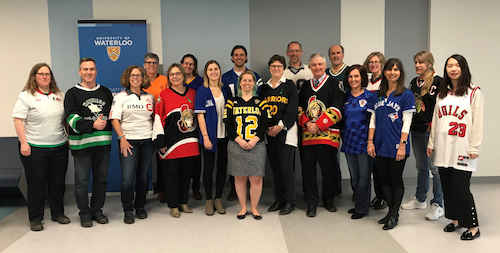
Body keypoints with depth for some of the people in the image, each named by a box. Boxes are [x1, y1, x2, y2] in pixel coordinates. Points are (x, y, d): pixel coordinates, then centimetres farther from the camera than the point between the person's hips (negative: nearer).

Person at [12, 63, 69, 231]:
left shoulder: (60, 96, 9)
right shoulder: (25, 96, -4)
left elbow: (67, 118, 16)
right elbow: (18, 121, -8)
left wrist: (70, 137, 10)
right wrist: (23, 143, -15)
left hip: (59, 147, 4)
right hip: (35, 148, -4)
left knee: (58, 182, 12)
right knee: (37, 184, 4)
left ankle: (58, 213, 27)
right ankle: (35, 219, 17)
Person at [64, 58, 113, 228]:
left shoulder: (105, 92, 14)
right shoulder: (72, 94, 1)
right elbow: (72, 118, -11)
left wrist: (106, 122, 2)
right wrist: (93, 125, -23)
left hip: (103, 142, 4)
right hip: (82, 143, -3)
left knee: (101, 179, 11)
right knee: (82, 180, 2)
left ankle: (97, 210, 25)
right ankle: (85, 214, 16)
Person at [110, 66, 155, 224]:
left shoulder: (150, 97, 11)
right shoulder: (120, 97, 3)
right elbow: (114, 119, -3)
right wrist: (122, 138, -12)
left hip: (147, 140, 3)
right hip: (128, 141, -3)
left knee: (143, 175, 7)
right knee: (127, 177, -6)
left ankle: (140, 206, 22)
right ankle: (128, 210, 7)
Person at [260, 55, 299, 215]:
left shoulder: (290, 86, 1)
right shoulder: (264, 88, 14)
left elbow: (292, 110, -7)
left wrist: (280, 126, -13)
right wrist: (266, 128, -3)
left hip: (286, 131, -4)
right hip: (269, 132, 5)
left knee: (286, 167, -6)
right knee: (275, 167, 8)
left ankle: (290, 202, 5)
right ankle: (279, 199, 19)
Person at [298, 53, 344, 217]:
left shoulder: (334, 84, 1)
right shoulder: (305, 86, 16)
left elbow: (336, 110, -7)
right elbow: (299, 108, 14)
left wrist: (318, 124, -13)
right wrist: (306, 123, -4)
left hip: (327, 134, -3)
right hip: (307, 134, 4)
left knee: (329, 169, 4)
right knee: (308, 169, 4)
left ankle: (328, 200, 25)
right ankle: (311, 203, 16)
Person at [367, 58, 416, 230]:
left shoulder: (406, 94, -3)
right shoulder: (378, 95, 11)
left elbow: (406, 122, -7)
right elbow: (373, 119, 11)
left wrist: (402, 145, -14)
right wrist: (370, 141, 4)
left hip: (396, 145, -5)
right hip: (380, 145, 5)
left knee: (396, 180, 4)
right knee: (384, 179, 11)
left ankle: (395, 214, 15)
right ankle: (391, 211, 25)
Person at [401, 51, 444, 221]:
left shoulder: (438, 82, -9)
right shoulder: (414, 82, 13)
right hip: (416, 130, 7)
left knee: (435, 168, -2)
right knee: (421, 167, 16)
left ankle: (437, 205, 8)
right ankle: (420, 200, 28)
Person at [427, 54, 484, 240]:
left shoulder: (474, 92, -3)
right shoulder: (442, 93, 14)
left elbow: (478, 122, -7)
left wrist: (474, 148, -11)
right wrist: (431, 143, 14)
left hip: (462, 150, -5)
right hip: (443, 149, 5)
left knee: (460, 187, -6)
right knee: (447, 186, 10)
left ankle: (473, 227, 9)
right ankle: (455, 219, 26)